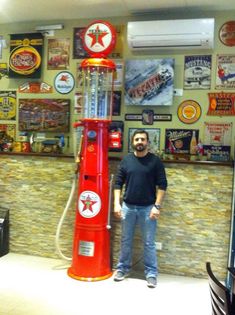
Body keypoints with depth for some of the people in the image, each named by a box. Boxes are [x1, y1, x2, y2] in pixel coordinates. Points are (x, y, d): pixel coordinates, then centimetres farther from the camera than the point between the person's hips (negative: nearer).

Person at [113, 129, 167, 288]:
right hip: (128, 207, 3)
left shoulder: (155, 161, -4)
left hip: (148, 208, -2)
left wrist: (157, 206, -11)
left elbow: (162, 185, -5)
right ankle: (123, 268, 29)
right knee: (126, 240, 14)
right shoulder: (126, 160, 3)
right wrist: (117, 203, -3)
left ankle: (151, 273, 18)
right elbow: (118, 183, 5)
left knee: (149, 243, 5)